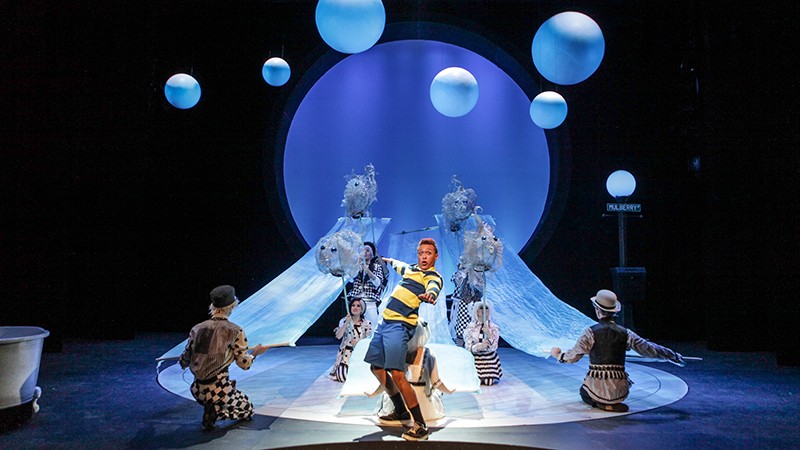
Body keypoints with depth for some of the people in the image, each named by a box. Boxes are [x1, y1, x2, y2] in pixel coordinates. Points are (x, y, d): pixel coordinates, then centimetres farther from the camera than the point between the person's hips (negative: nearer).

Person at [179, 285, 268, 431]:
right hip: (219, 390, -5)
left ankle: (211, 409, 5)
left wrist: (182, 359, 31)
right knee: (248, 410, 19)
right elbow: (244, 364, -7)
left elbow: (184, 362, 7)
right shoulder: (235, 331, -11)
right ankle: (217, 412, -6)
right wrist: (255, 353, 13)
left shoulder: (197, 329, 1)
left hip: (198, 391, 5)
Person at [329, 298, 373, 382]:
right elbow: (338, 336, -12)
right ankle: (340, 370, 17)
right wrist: (346, 323, -20)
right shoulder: (344, 321, 0)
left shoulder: (367, 323, 1)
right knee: (343, 377, -18)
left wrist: (358, 343, -19)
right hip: (346, 354, -1)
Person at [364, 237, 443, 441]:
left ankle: (420, 425, -12)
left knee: (397, 374, -21)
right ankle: (401, 412, 31)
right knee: (376, 368, 17)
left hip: (399, 325, -9)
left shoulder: (433, 277, -7)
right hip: (385, 322, 9)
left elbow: (433, 289, -31)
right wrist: (388, 260, 60)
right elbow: (397, 264, 41)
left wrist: (429, 295, -55)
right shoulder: (411, 269, 17)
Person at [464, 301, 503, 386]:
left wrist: (488, 334, -27)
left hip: (490, 360, 0)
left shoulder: (494, 328, -2)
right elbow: (468, 346, -10)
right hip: (474, 359, 0)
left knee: (490, 382, -12)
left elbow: (493, 347, -12)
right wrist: (479, 346, -28)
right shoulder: (470, 327, -3)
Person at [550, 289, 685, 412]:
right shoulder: (625, 333, 2)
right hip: (620, 391, 5)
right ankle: (613, 402, 9)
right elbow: (649, 349, 7)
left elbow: (573, 356, -6)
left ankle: (601, 403, -1)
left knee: (584, 392, 29)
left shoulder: (591, 332, -7)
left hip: (597, 388, -5)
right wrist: (674, 356, 22)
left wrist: (558, 355, 15)